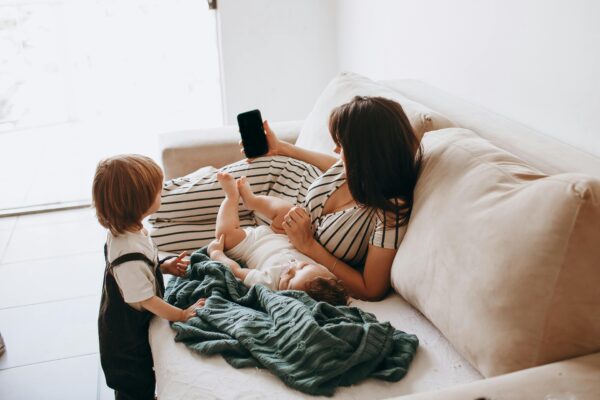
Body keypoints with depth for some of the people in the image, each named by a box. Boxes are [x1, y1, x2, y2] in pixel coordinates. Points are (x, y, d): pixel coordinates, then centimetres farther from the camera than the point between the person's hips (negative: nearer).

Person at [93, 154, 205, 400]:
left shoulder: (124, 230, -11)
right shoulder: (129, 255, -40)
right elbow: (146, 300, -28)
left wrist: (164, 267, -1)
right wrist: (182, 315, -16)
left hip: (127, 324, 8)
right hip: (126, 337, -8)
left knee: (142, 380, 31)